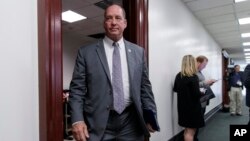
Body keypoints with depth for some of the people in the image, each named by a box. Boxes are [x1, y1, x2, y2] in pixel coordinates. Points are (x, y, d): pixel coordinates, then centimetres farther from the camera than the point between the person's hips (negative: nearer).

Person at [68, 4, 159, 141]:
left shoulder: (138, 51, 5)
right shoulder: (86, 52, -2)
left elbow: (145, 86, 7)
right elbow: (77, 89, -4)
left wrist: (150, 115, 1)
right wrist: (77, 120, -14)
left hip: (131, 122, 3)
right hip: (99, 123, -2)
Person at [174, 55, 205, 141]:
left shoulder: (178, 76, 3)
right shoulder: (193, 77, -17)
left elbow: (175, 89, 13)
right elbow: (197, 94, -20)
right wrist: (202, 92, -1)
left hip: (182, 106, 7)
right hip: (192, 106, -7)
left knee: (187, 130, 21)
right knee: (191, 131, 4)